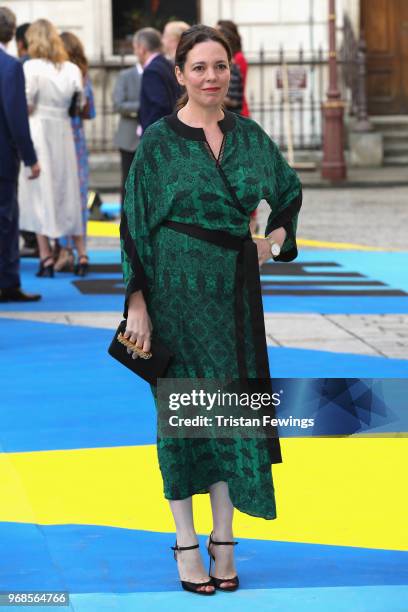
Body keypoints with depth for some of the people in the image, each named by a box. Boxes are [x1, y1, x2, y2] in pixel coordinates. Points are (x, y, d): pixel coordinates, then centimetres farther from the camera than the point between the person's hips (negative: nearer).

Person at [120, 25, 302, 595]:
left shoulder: (249, 136, 7)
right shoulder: (159, 141, -5)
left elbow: (289, 193, 20)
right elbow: (135, 224, -6)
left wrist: (277, 237, 1)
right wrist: (137, 303, -11)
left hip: (235, 291, 4)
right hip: (178, 289, -4)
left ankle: (223, 538, 14)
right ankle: (186, 543, 12)